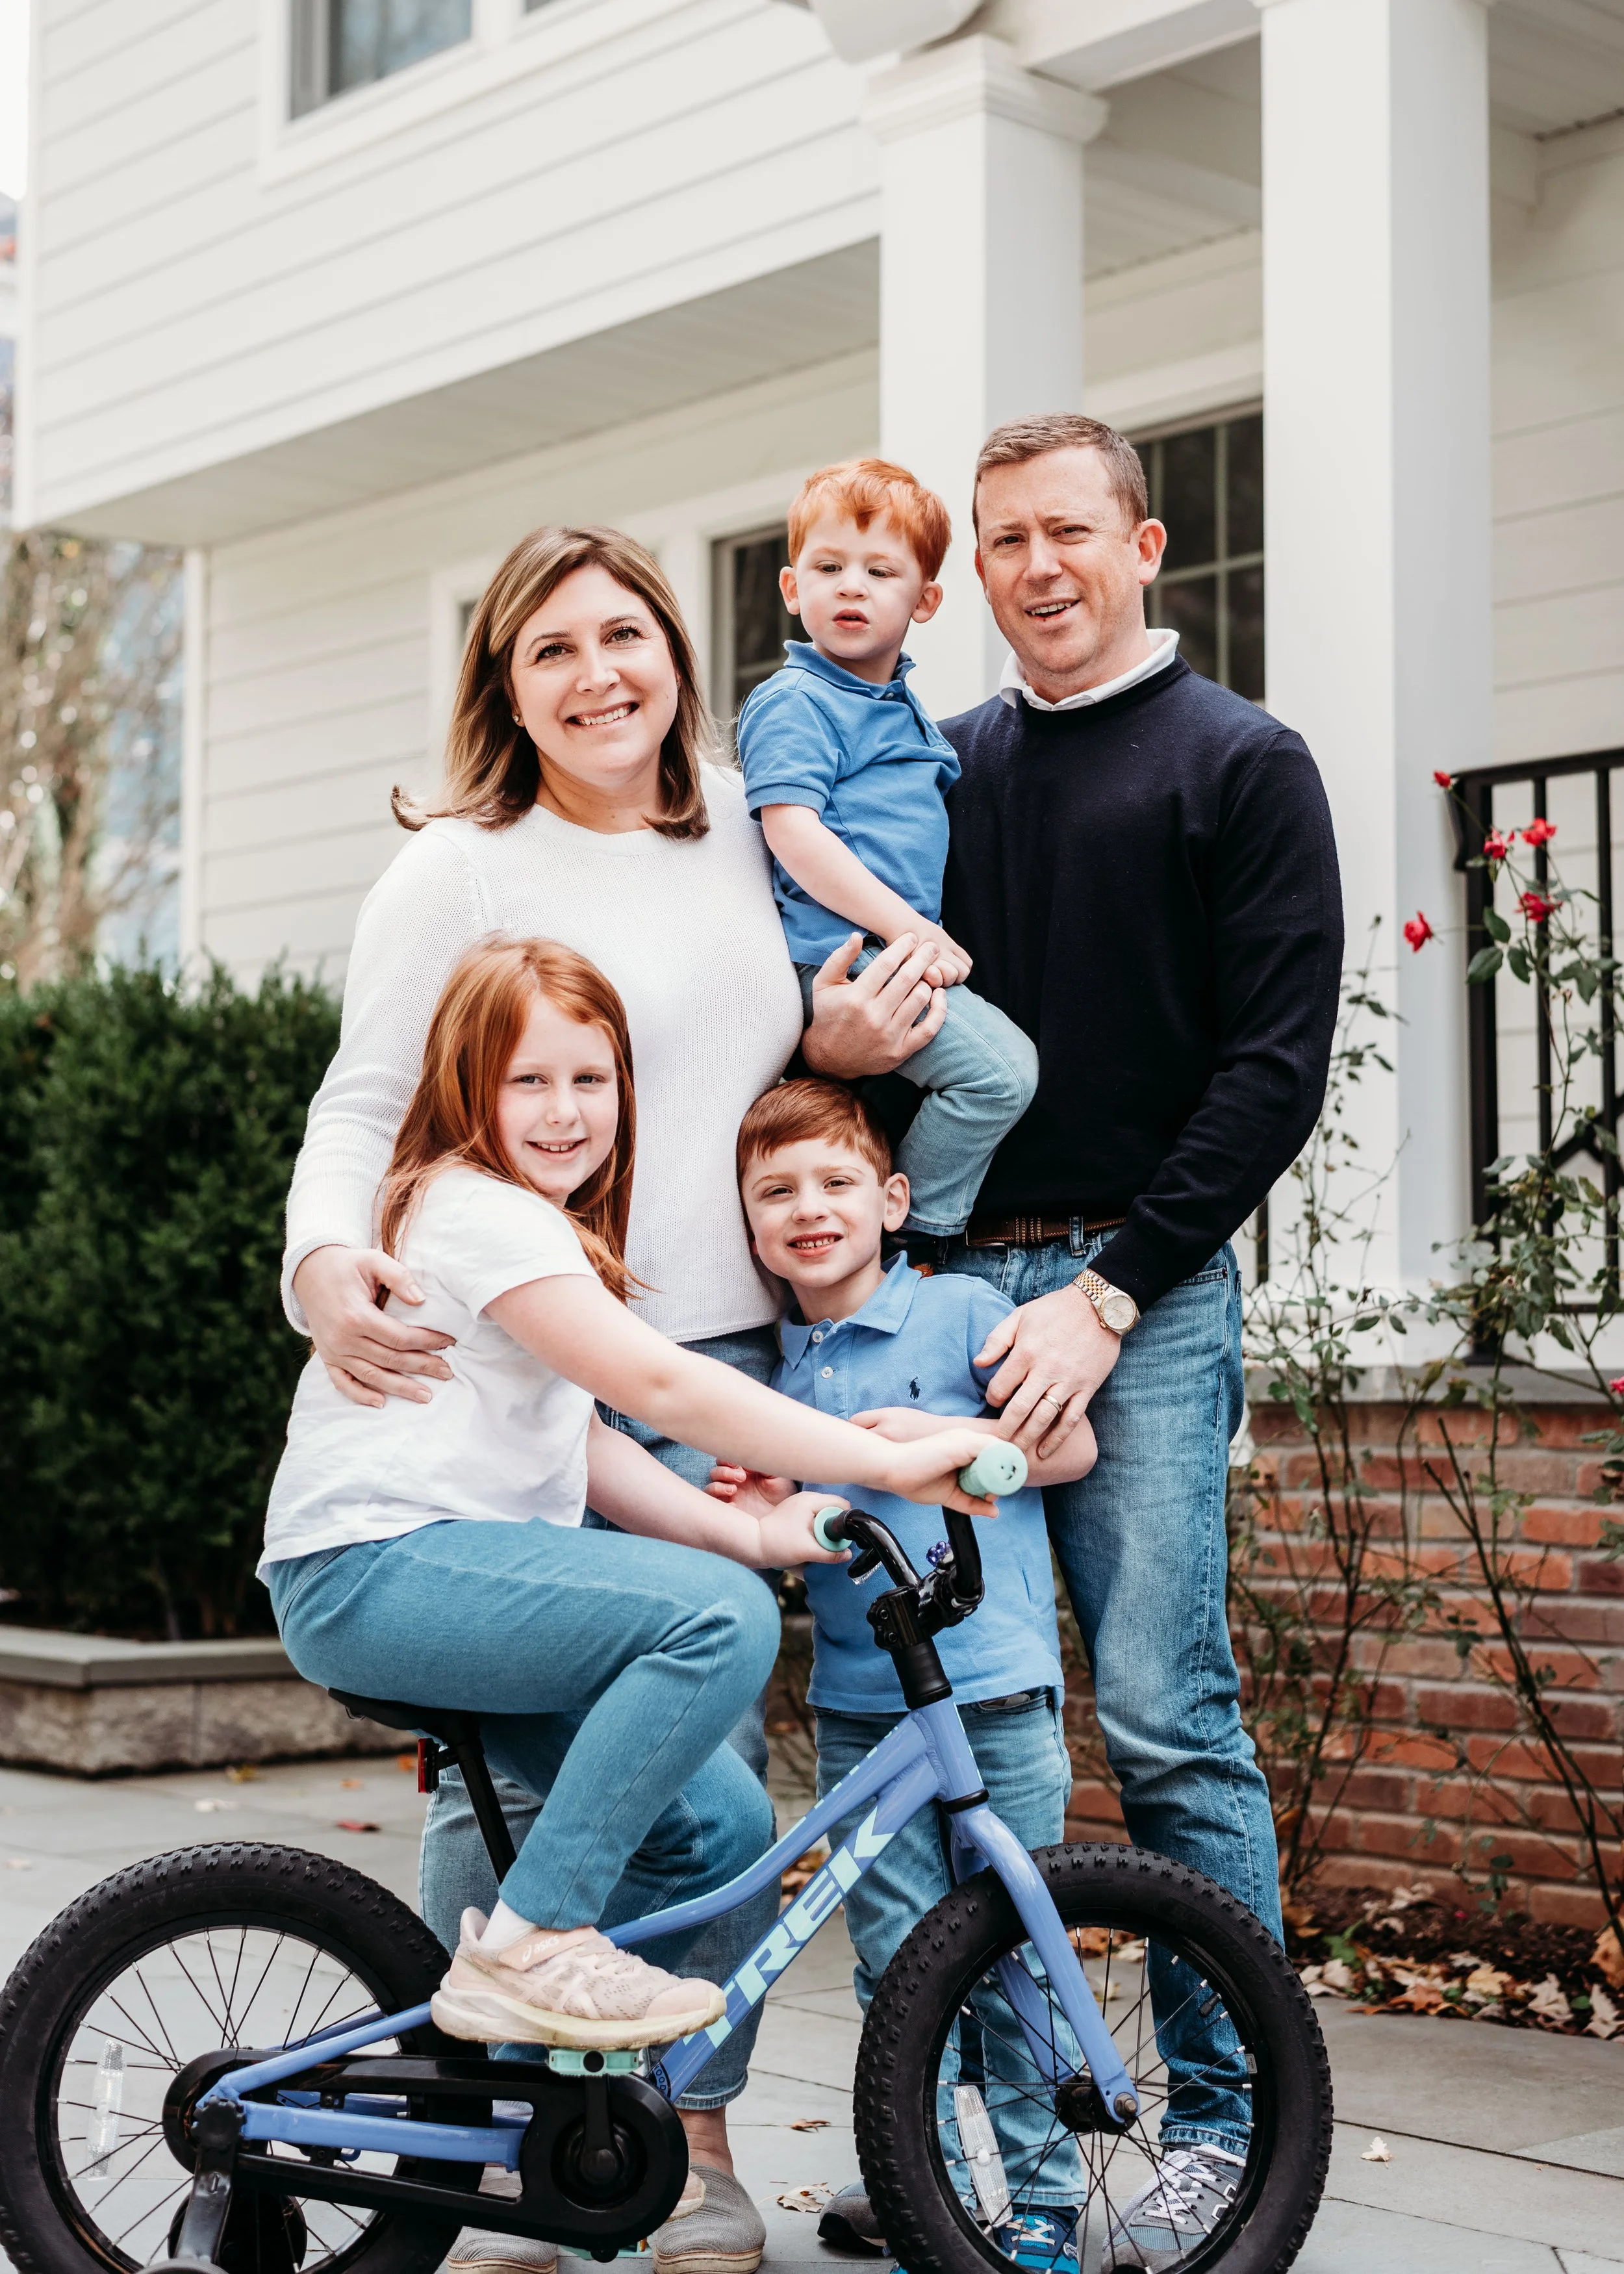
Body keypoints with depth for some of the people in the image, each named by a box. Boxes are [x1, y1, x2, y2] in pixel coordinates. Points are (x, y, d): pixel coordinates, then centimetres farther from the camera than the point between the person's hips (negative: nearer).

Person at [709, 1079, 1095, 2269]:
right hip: (857, 1703, 4)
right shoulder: (774, 1361, 10)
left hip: (995, 1691, -3)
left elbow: (1073, 1446, 0)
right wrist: (757, 1512, -4)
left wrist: (938, 1437, -13)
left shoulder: (958, 1310, -2)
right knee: (895, 1957, 3)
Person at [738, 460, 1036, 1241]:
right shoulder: (792, 704, -6)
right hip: (840, 957, -10)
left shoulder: (905, 707, 22)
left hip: (901, 949, 10)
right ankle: (913, 1235, -9)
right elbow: (793, 832, -17)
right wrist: (910, 929, -19)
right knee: (1000, 1066, -21)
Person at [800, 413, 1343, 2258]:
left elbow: (1274, 1067, -4)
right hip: (946, 1277, 5)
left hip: (1142, 1293, -4)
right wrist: (832, 1033, -5)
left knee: (1165, 1719, -8)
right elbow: (854, 984, 22)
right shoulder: (936, 769, 17)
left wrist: (1108, 1296, -11)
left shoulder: (1241, 764, 3)